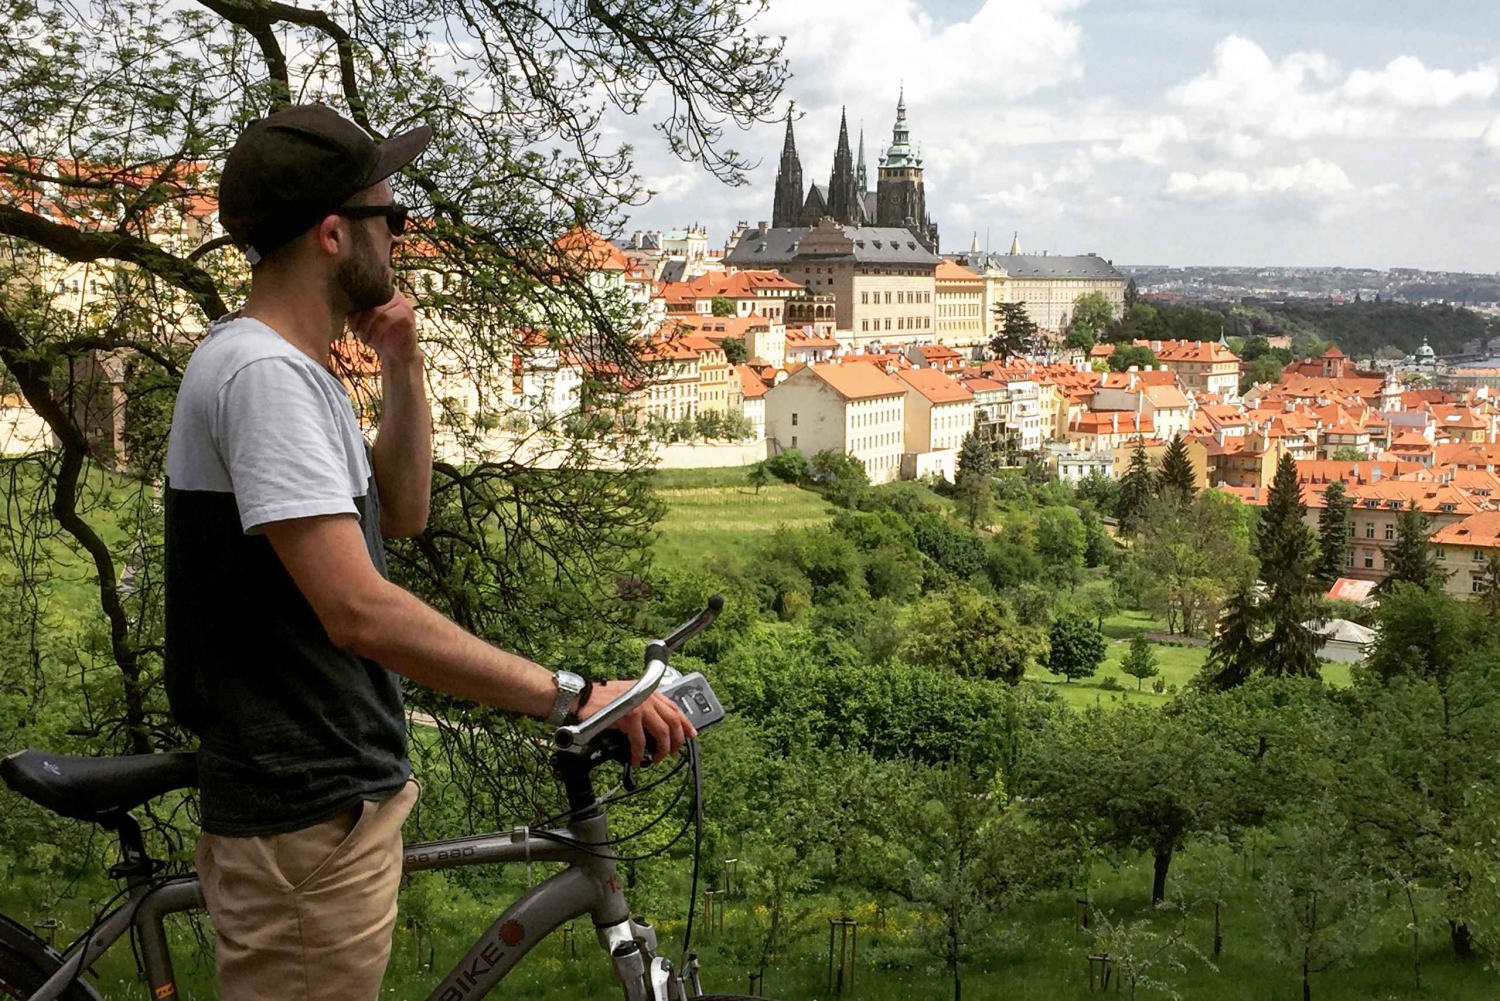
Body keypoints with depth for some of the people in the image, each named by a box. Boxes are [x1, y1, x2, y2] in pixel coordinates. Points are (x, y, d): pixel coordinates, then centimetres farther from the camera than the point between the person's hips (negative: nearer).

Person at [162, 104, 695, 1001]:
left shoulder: (294, 370, 12)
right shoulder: (264, 373, -21)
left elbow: (402, 513, 19)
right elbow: (359, 610, -30)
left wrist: (404, 365, 6)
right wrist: (569, 695, -32)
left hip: (340, 798, 11)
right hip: (307, 824, -11)